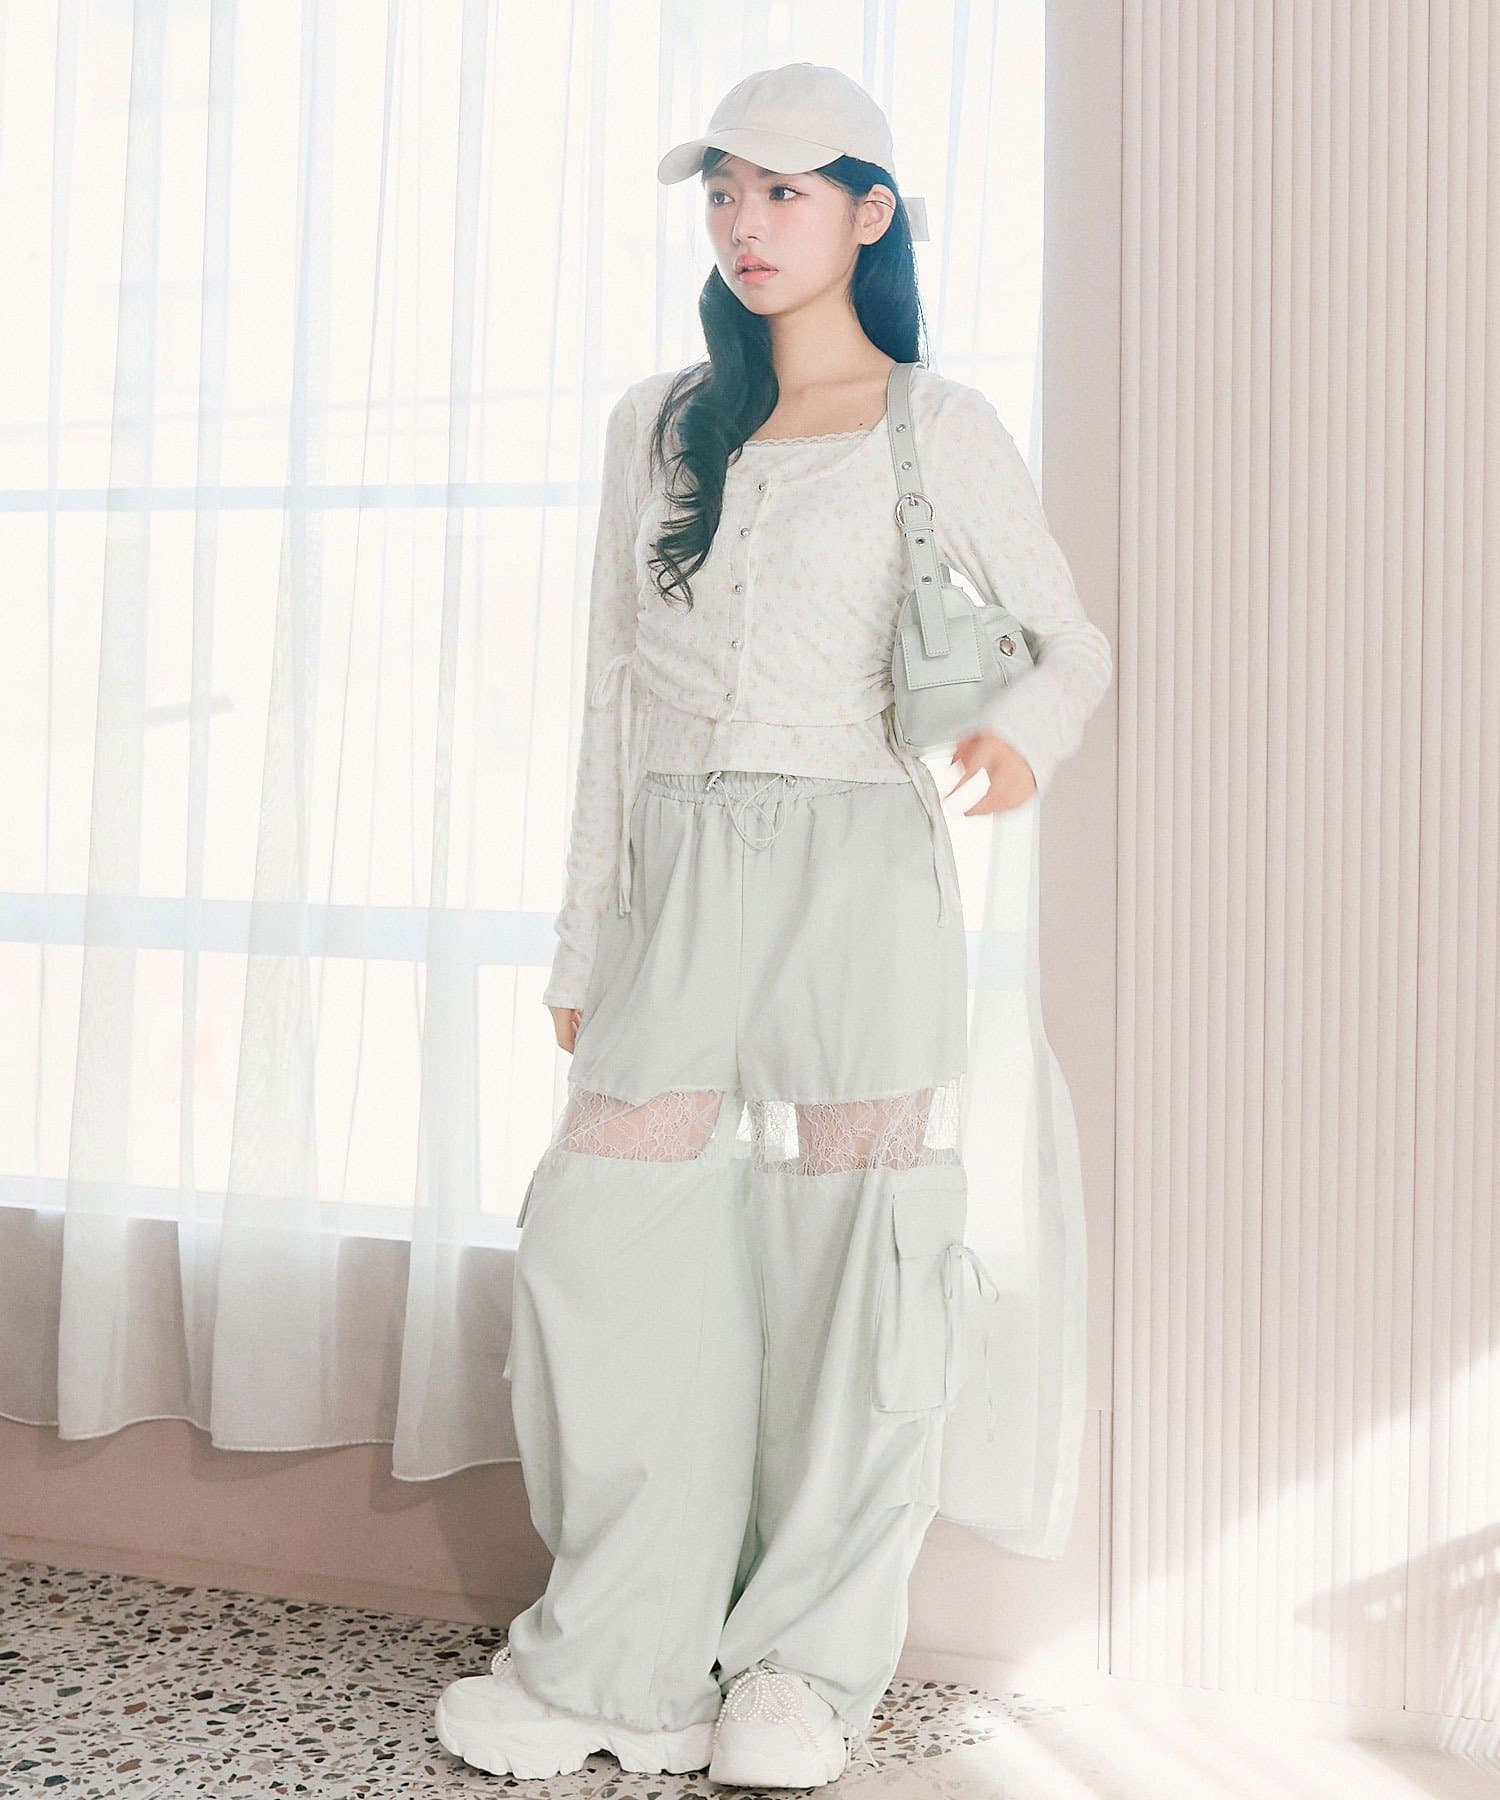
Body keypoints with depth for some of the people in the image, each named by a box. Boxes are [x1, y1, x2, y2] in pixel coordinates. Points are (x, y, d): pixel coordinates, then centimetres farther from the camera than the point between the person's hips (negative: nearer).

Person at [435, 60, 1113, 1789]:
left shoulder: (938, 428, 5)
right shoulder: (657, 423, 14)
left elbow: (1074, 641, 8)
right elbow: (617, 690, 14)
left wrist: (1022, 728, -17)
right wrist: (585, 936, 12)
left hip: (855, 879, -3)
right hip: (678, 883, 3)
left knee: (847, 1262, -1)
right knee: (604, 1252, -3)